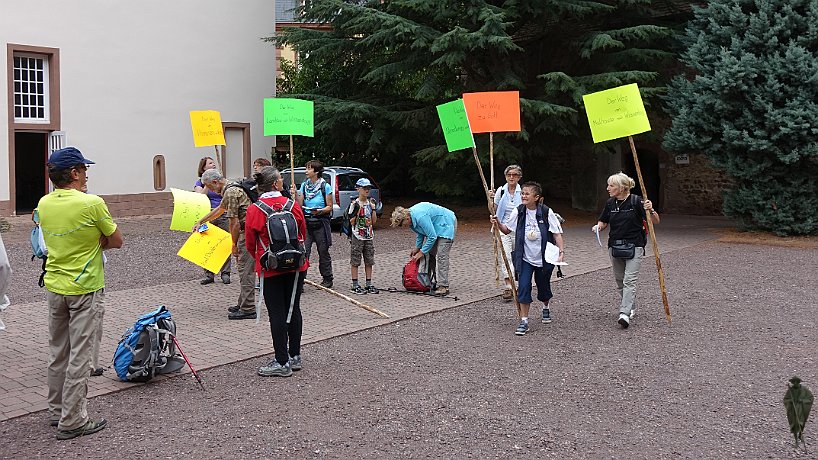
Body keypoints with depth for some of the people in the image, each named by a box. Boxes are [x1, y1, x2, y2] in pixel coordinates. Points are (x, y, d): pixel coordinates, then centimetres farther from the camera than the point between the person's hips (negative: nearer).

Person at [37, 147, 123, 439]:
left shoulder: (44, 204, 1)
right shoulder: (92, 203, -17)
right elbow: (116, 241, -7)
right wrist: (95, 243, 2)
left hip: (54, 287, 6)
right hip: (85, 289, -6)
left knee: (57, 353, 16)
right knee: (79, 356, 0)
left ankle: (56, 411, 28)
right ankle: (72, 421, 5)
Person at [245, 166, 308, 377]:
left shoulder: (254, 211, -10)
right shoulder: (293, 205, -4)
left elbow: (250, 245, -1)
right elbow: (303, 234, 9)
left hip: (271, 269, -3)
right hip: (297, 265, 3)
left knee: (277, 314, 2)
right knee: (294, 309, 13)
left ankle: (282, 362, 5)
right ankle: (295, 357, 22)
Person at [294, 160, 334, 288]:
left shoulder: (325, 186, -3)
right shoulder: (304, 185, 9)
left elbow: (329, 207, -1)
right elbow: (300, 205, 4)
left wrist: (319, 211, -19)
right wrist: (295, 195, -11)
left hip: (320, 223, -3)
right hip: (306, 221, 3)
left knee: (323, 252, 7)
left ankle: (327, 279, 19)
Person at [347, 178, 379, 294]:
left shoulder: (370, 203, 10)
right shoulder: (354, 204, -7)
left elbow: (374, 221, 7)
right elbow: (352, 222, -10)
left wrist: (373, 208, -2)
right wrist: (357, 210, -21)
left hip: (369, 237, 5)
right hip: (357, 237, -5)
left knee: (369, 261, 7)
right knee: (355, 261, -1)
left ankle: (369, 284, 14)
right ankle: (355, 285, 4)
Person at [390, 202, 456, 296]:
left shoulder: (421, 217, -34)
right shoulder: (411, 214, -4)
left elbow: (432, 237, -28)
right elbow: (421, 233, 11)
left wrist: (422, 252, -19)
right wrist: (417, 248, 4)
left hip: (446, 225, -10)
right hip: (435, 227, 10)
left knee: (441, 255, -17)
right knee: (429, 254, 5)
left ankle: (443, 286, -19)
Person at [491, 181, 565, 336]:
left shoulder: (546, 212, -12)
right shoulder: (518, 212, -4)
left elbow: (557, 234, -10)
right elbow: (507, 230, 7)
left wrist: (561, 252, -20)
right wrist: (498, 223, -12)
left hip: (544, 258, -1)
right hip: (525, 258, 1)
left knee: (543, 287, 15)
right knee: (524, 287, -12)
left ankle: (546, 308, 47)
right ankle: (524, 321, -4)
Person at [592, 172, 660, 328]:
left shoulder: (636, 201, -10)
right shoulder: (610, 203, 4)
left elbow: (655, 221, -8)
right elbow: (604, 222, 15)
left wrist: (650, 210, -29)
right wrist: (598, 227, -7)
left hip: (634, 246, -6)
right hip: (615, 246, 6)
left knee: (629, 280, -14)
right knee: (619, 281, 13)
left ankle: (625, 313, -20)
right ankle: (631, 308, 31)